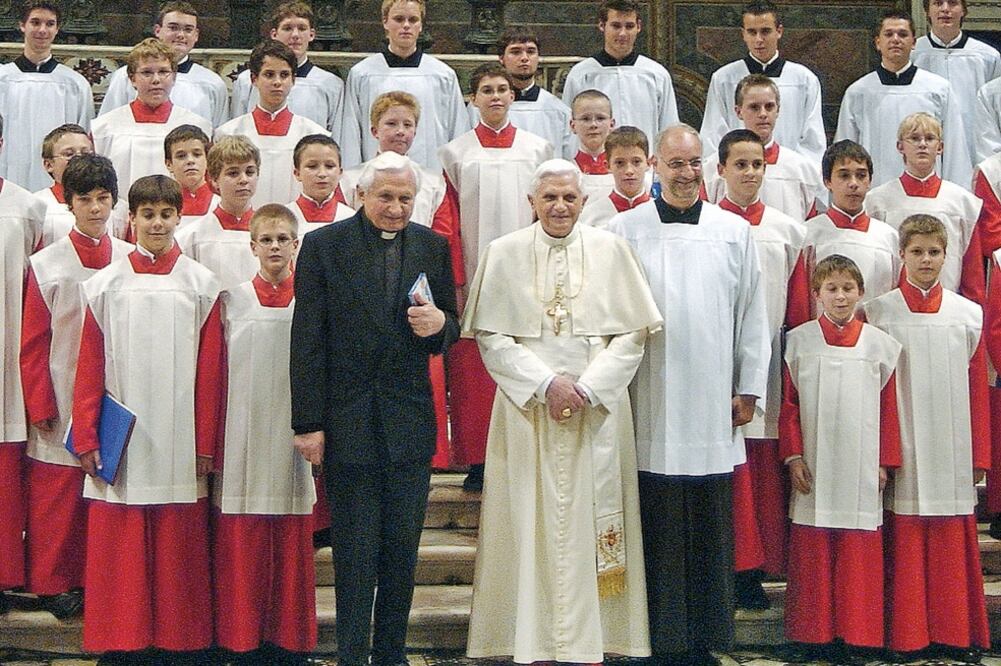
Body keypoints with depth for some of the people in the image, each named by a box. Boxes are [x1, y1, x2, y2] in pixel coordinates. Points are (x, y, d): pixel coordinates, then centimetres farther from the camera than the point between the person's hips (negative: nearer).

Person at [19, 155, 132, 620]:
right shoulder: (46, 265, -1)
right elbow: (32, 344, -1)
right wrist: (40, 407, -5)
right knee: (59, 497, 2)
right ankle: (55, 582, 15)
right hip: (62, 404, -1)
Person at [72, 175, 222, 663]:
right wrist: (85, 437, -1)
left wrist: (206, 443, -2)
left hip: (178, 447, -1)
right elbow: (89, 368, 4)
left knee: (179, 553, 4)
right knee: (119, 556, 4)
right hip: (120, 445, 1)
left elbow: (209, 371, 1)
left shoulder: (201, 285, 3)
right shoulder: (104, 285, 5)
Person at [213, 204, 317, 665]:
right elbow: (217, 375, 6)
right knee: (242, 541, 0)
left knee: (293, 542, 3)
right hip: (243, 435, 0)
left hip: (294, 438, 0)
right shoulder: (233, 302, 6)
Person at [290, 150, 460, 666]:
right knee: (354, 554, 2)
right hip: (348, 423, -3)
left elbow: (450, 328, 13)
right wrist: (308, 423, -8)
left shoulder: (433, 246, 6)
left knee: (402, 553, 10)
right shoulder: (323, 245, -3)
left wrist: (440, 324, -12)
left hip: (410, 422, 3)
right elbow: (307, 342, -5)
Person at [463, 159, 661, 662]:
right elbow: (490, 337, 0)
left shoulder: (610, 251, 4)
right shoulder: (504, 254, 3)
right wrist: (546, 383, -11)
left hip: (598, 409, 1)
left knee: (590, 521, 0)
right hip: (526, 408, 0)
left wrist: (587, 388, -9)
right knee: (532, 522, -1)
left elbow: (633, 334, 2)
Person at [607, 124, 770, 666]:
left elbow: (752, 315, 10)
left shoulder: (734, 231, 8)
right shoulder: (625, 230, 3)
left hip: (713, 409, 2)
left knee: (711, 529, 6)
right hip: (650, 407, -2)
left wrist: (749, 388, 6)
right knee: (656, 529, 2)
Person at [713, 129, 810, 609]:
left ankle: (756, 571, 12)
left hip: (769, 362, 2)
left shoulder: (788, 231, 10)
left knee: (766, 471, 4)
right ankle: (730, 568, 6)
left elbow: (799, 308, 13)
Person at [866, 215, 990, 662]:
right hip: (903, 455, -2)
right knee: (905, 545, 0)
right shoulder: (879, 313, 1)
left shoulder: (968, 315, 7)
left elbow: (978, 390, 8)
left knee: (953, 543, 4)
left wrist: (980, 457, 6)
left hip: (952, 455, 2)